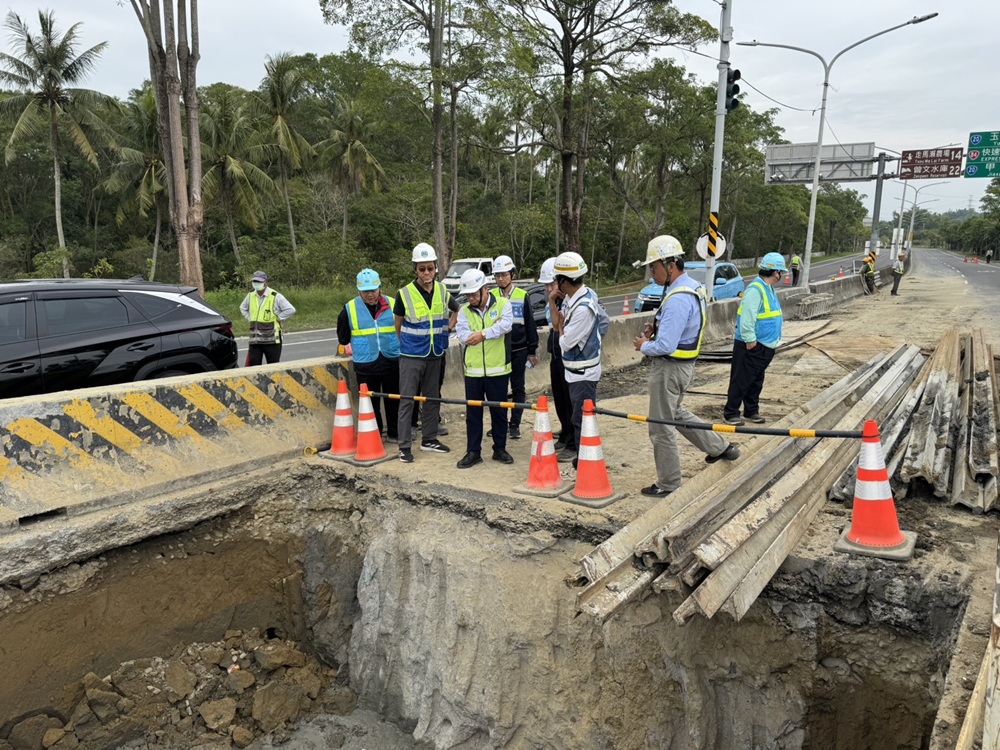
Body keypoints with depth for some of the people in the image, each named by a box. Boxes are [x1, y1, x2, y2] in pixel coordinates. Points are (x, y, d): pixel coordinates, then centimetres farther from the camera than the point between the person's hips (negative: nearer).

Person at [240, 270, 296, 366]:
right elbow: (243, 308, 27)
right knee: (252, 367, 2)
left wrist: (277, 319, -11)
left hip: (272, 340, -4)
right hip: (254, 340, 5)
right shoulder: (250, 296, 8)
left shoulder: (275, 297, -9)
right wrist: (250, 319, 13)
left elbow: (291, 310, -14)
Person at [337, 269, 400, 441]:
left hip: (391, 361, 1)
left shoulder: (392, 305, 0)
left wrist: (400, 350, 11)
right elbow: (343, 337, 11)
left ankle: (394, 433, 24)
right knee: (370, 402, 7)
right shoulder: (350, 309, -1)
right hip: (365, 364, -1)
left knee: (394, 400, 10)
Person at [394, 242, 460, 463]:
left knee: (432, 398, 13)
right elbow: (398, 326, 2)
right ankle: (404, 446, 4)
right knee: (407, 400, -3)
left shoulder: (442, 291, 1)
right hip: (411, 356, -4)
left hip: (435, 354, 4)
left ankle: (429, 440, 26)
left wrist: (448, 327, 11)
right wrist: (409, 345, 7)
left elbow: (457, 309, 22)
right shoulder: (405, 294, -11)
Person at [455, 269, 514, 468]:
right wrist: (493, 330, -16)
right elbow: (463, 337, -10)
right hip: (473, 370, 2)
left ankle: (500, 449, 24)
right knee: (473, 412, 7)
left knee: (499, 411, 9)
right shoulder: (464, 311, 5)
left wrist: (482, 334, -26)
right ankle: (473, 452, 17)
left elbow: (505, 325, -22)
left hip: (498, 369, -2)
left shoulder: (503, 304, -3)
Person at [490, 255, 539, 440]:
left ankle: (515, 424, 14)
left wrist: (532, 351, 0)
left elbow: (530, 325, 2)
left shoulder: (522, 296, -1)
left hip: (518, 350, -1)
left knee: (518, 388, 5)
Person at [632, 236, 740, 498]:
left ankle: (668, 484, 18)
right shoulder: (693, 287, 6)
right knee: (675, 414, 29)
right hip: (683, 365, 10)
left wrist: (644, 346, -11)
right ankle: (721, 447, 39)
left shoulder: (677, 299, -26)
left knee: (661, 428, 4)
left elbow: (665, 346, -30)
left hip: (670, 368, -10)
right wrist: (657, 327, 4)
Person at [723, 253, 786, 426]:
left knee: (757, 381, 17)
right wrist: (750, 340, -23)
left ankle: (751, 411, 27)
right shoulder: (755, 289, -19)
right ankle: (730, 413, 5)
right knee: (741, 381, -3)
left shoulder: (769, 289, 13)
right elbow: (747, 318, -24)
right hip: (751, 346, -10)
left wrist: (775, 340, 19)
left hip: (765, 346, 10)